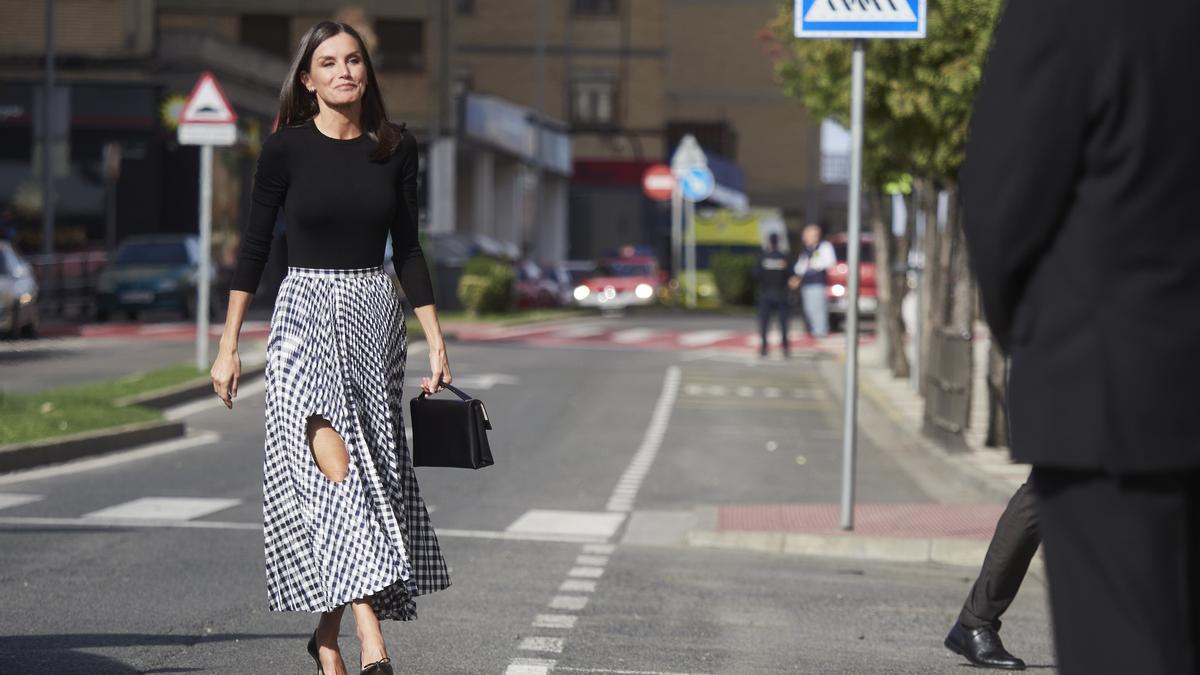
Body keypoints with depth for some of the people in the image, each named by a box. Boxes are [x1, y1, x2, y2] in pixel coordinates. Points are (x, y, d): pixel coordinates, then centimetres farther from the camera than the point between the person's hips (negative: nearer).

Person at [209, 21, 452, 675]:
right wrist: (228, 345, 1)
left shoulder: (396, 147, 6)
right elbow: (255, 246, 3)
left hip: (376, 315, 4)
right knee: (336, 462, -21)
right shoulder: (286, 148, -2)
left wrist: (436, 341, 7)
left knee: (373, 473, 3)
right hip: (306, 309, -3)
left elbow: (407, 249, 11)